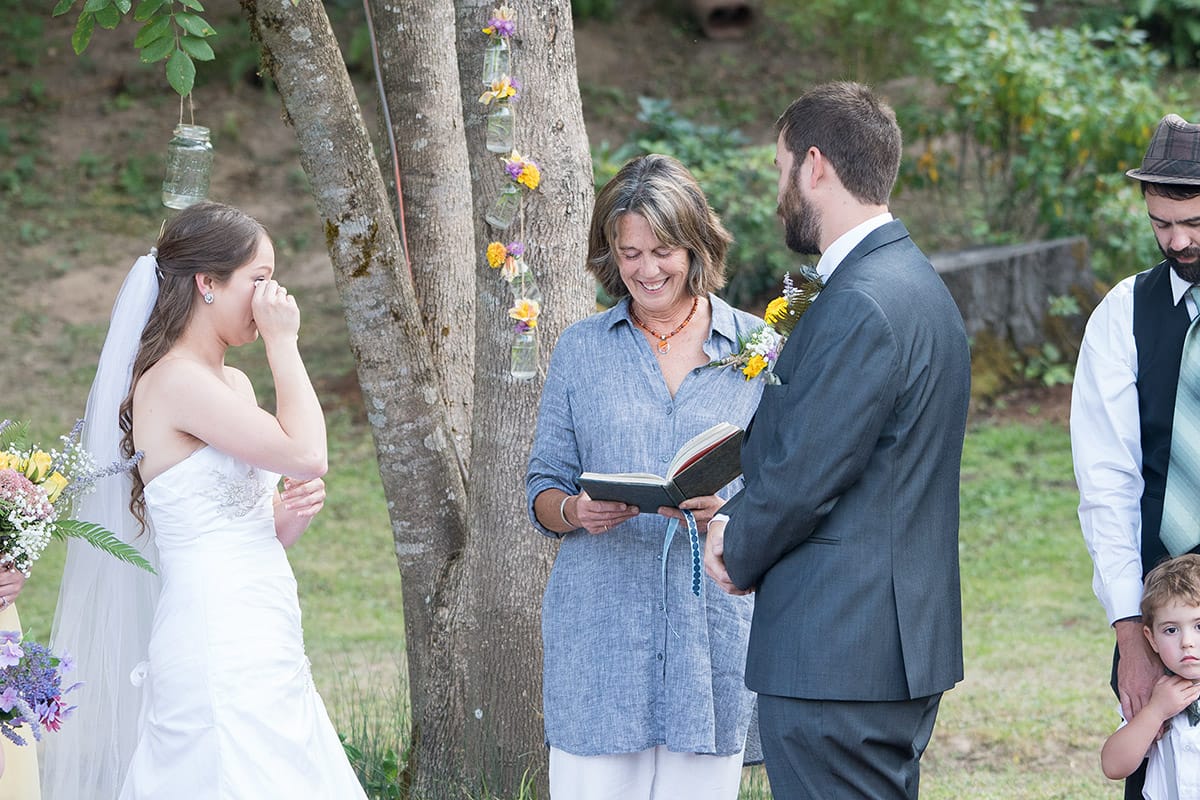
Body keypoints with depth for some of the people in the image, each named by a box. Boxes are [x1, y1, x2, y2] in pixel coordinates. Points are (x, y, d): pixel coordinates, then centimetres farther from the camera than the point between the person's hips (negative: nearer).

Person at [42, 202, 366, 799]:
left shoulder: (233, 384, 17)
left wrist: (291, 513, 1)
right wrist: (282, 342, -8)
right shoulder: (172, 381, -12)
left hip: (262, 648, 9)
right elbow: (306, 453, -17)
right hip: (219, 650, -9)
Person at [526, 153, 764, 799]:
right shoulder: (580, 350, 9)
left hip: (715, 629, 0)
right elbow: (543, 489, 10)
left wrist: (726, 510, -14)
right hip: (600, 625, 0)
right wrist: (575, 511, -12)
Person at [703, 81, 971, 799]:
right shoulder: (915, 282, 15)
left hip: (837, 654, -10)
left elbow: (806, 474, -18)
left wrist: (739, 553, 0)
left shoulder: (864, 303, -19)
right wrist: (741, 521, 10)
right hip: (902, 643, 10)